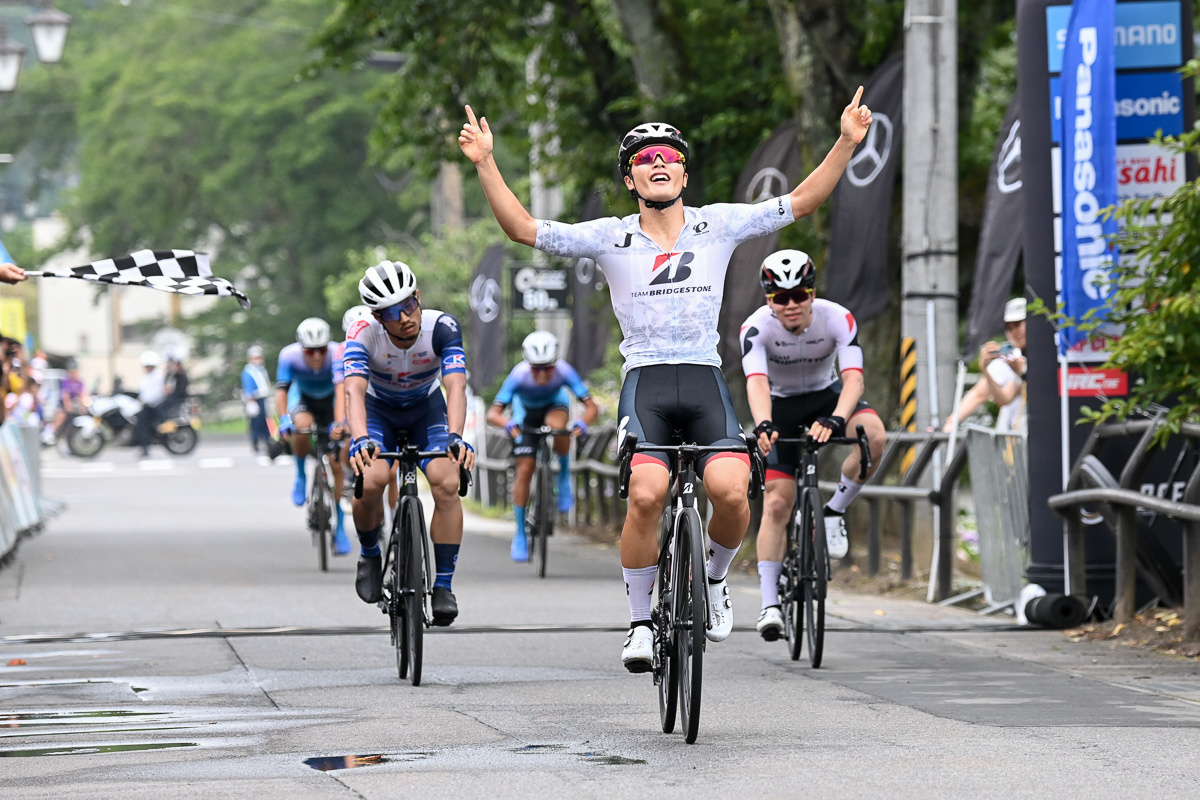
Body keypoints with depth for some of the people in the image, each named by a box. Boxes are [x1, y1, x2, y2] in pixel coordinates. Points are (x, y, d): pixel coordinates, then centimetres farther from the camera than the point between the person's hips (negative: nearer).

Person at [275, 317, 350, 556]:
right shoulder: (290, 355, -29)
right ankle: (300, 475, -10)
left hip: (330, 402, 0)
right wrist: (283, 420, -47)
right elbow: (281, 390, -31)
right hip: (303, 398, 0)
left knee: (336, 465, -6)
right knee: (302, 425, -37)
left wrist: (340, 422, -57)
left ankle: (340, 525, 6)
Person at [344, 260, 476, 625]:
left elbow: (455, 386, -39)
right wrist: (361, 439, -60)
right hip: (378, 409, -1)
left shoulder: (442, 328, -29)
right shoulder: (364, 334, -30)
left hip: (426, 409, 1)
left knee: (447, 482, -24)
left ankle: (443, 586, -14)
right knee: (371, 479, -29)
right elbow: (354, 390, -42)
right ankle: (370, 555, 1)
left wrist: (455, 437, -56)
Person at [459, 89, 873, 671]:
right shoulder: (610, 238, 6)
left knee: (730, 490, -23)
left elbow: (801, 202, 9)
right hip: (645, 382, -1)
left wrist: (847, 143, -2)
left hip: (705, 382, 1)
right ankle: (640, 622, -5)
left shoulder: (718, 225, 9)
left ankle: (714, 580, 10)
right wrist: (484, 164, -9)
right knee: (646, 495, -25)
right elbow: (523, 229, 2)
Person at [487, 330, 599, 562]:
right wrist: (508, 425, -60)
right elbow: (493, 413, -39)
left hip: (554, 403, 0)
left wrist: (582, 423, -57)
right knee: (524, 471, -10)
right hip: (526, 412, 0)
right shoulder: (519, 375, -36)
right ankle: (520, 535, 3)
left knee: (558, 426, -37)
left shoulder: (564, 371, -34)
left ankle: (564, 478, -10)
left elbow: (592, 407, -35)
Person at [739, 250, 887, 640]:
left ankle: (834, 512, -10)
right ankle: (770, 603, -6)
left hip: (827, 396, 1)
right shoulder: (757, 327, -26)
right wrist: (764, 426, -60)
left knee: (874, 435, -32)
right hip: (780, 407, -1)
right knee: (777, 503, -12)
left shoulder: (837, 319, -25)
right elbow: (757, 383, -40)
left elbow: (854, 378, -36)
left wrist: (834, 420, -55)